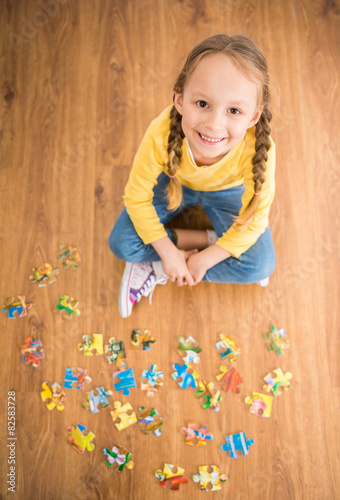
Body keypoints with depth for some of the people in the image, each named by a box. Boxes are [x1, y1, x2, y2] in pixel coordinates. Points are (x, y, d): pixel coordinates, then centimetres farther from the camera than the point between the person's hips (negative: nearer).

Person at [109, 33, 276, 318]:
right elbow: (137, 197, -22)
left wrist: (204, 259, -20)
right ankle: (204, 239, -5)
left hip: (227, 192, 1)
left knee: (261, 265, -17)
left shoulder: (259, 149, -39)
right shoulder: (161, 135, -38)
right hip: (174, 184, 0)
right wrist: (168, 251, -21)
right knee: (121, 244, -15)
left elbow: (255, 220, -23)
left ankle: (156, 271, -10)